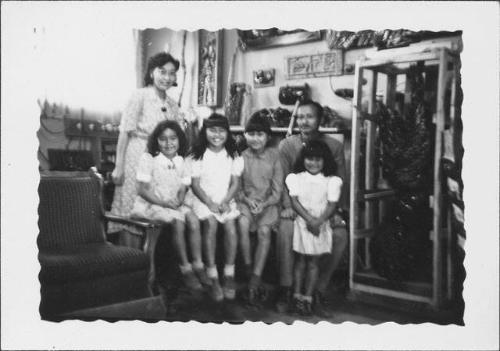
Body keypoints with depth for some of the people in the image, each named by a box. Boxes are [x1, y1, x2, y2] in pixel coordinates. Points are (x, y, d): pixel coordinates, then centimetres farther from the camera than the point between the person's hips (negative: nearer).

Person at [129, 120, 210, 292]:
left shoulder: (180, 162, 6)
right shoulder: (148, 159, -9)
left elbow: (183, 188, 7)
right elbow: (142, 189, -12)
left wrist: (179, 200, -16)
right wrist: (163, 202, -21)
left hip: (173, 204, 5)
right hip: (150, 204, -5)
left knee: (194, 220, -19)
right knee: (179, 223, -28)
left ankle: (198, 265, -13)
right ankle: (185, 268, -16)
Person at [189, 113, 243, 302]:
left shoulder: (233, 155, 6)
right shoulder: (198, 156, 0)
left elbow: (235, 183, 4)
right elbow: (195, 184, -3)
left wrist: (225, 201, -12)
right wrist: (209, 202, -15)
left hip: (226, 201, 2)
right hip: (204, 200, -2)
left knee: (230, 224, -25)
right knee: (211, 222, -29)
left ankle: (229, 274, -13)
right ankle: (213, 277, -23)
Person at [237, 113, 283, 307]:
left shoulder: (274, 156, 2)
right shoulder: (241, 157, 4)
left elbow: (277, 190, 1)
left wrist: (264, 204, -14)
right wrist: (247, 200, -12)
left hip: (268, 203, 0)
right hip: (245, 201, 1)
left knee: (264, 230, -27)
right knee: (243, 223, -31)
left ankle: (254, 282, -23)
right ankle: (248, 268, -14)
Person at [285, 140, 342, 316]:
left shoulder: (331, 181, 1)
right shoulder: (295, 177, 1)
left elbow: (331, 205, -5)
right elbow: (294, 201, -6)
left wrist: (318, 222, -19)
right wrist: (309, 219, -17)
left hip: (320, 225, 0)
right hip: (301, 222, 0)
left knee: (313, 262, 6)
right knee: (300, 260, 6)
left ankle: (308, 298, 11)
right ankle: (297, 296, 14)